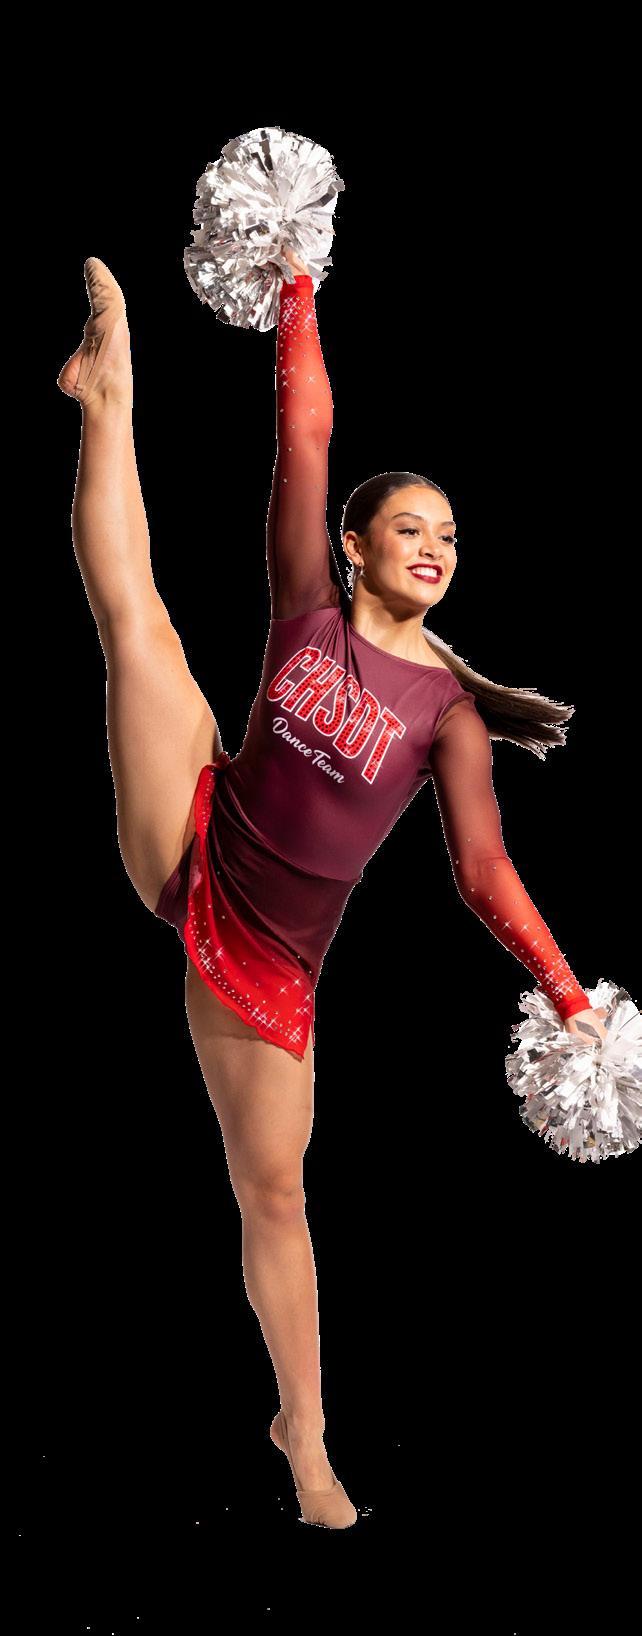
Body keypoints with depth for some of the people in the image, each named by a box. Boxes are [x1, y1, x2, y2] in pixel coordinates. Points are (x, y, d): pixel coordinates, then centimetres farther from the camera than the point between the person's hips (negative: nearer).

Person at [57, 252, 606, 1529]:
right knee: (129, 605, -14)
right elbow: (306, 432, -5)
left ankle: (302, 1434, 21)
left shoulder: (448, 706, 0)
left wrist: (575, 1003, -8)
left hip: (272, 959, 0)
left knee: (273, 1191, 4)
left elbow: (485, 873, -3)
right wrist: (297, 286, -7)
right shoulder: (309, 606, 0)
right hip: (189, 861, 0)